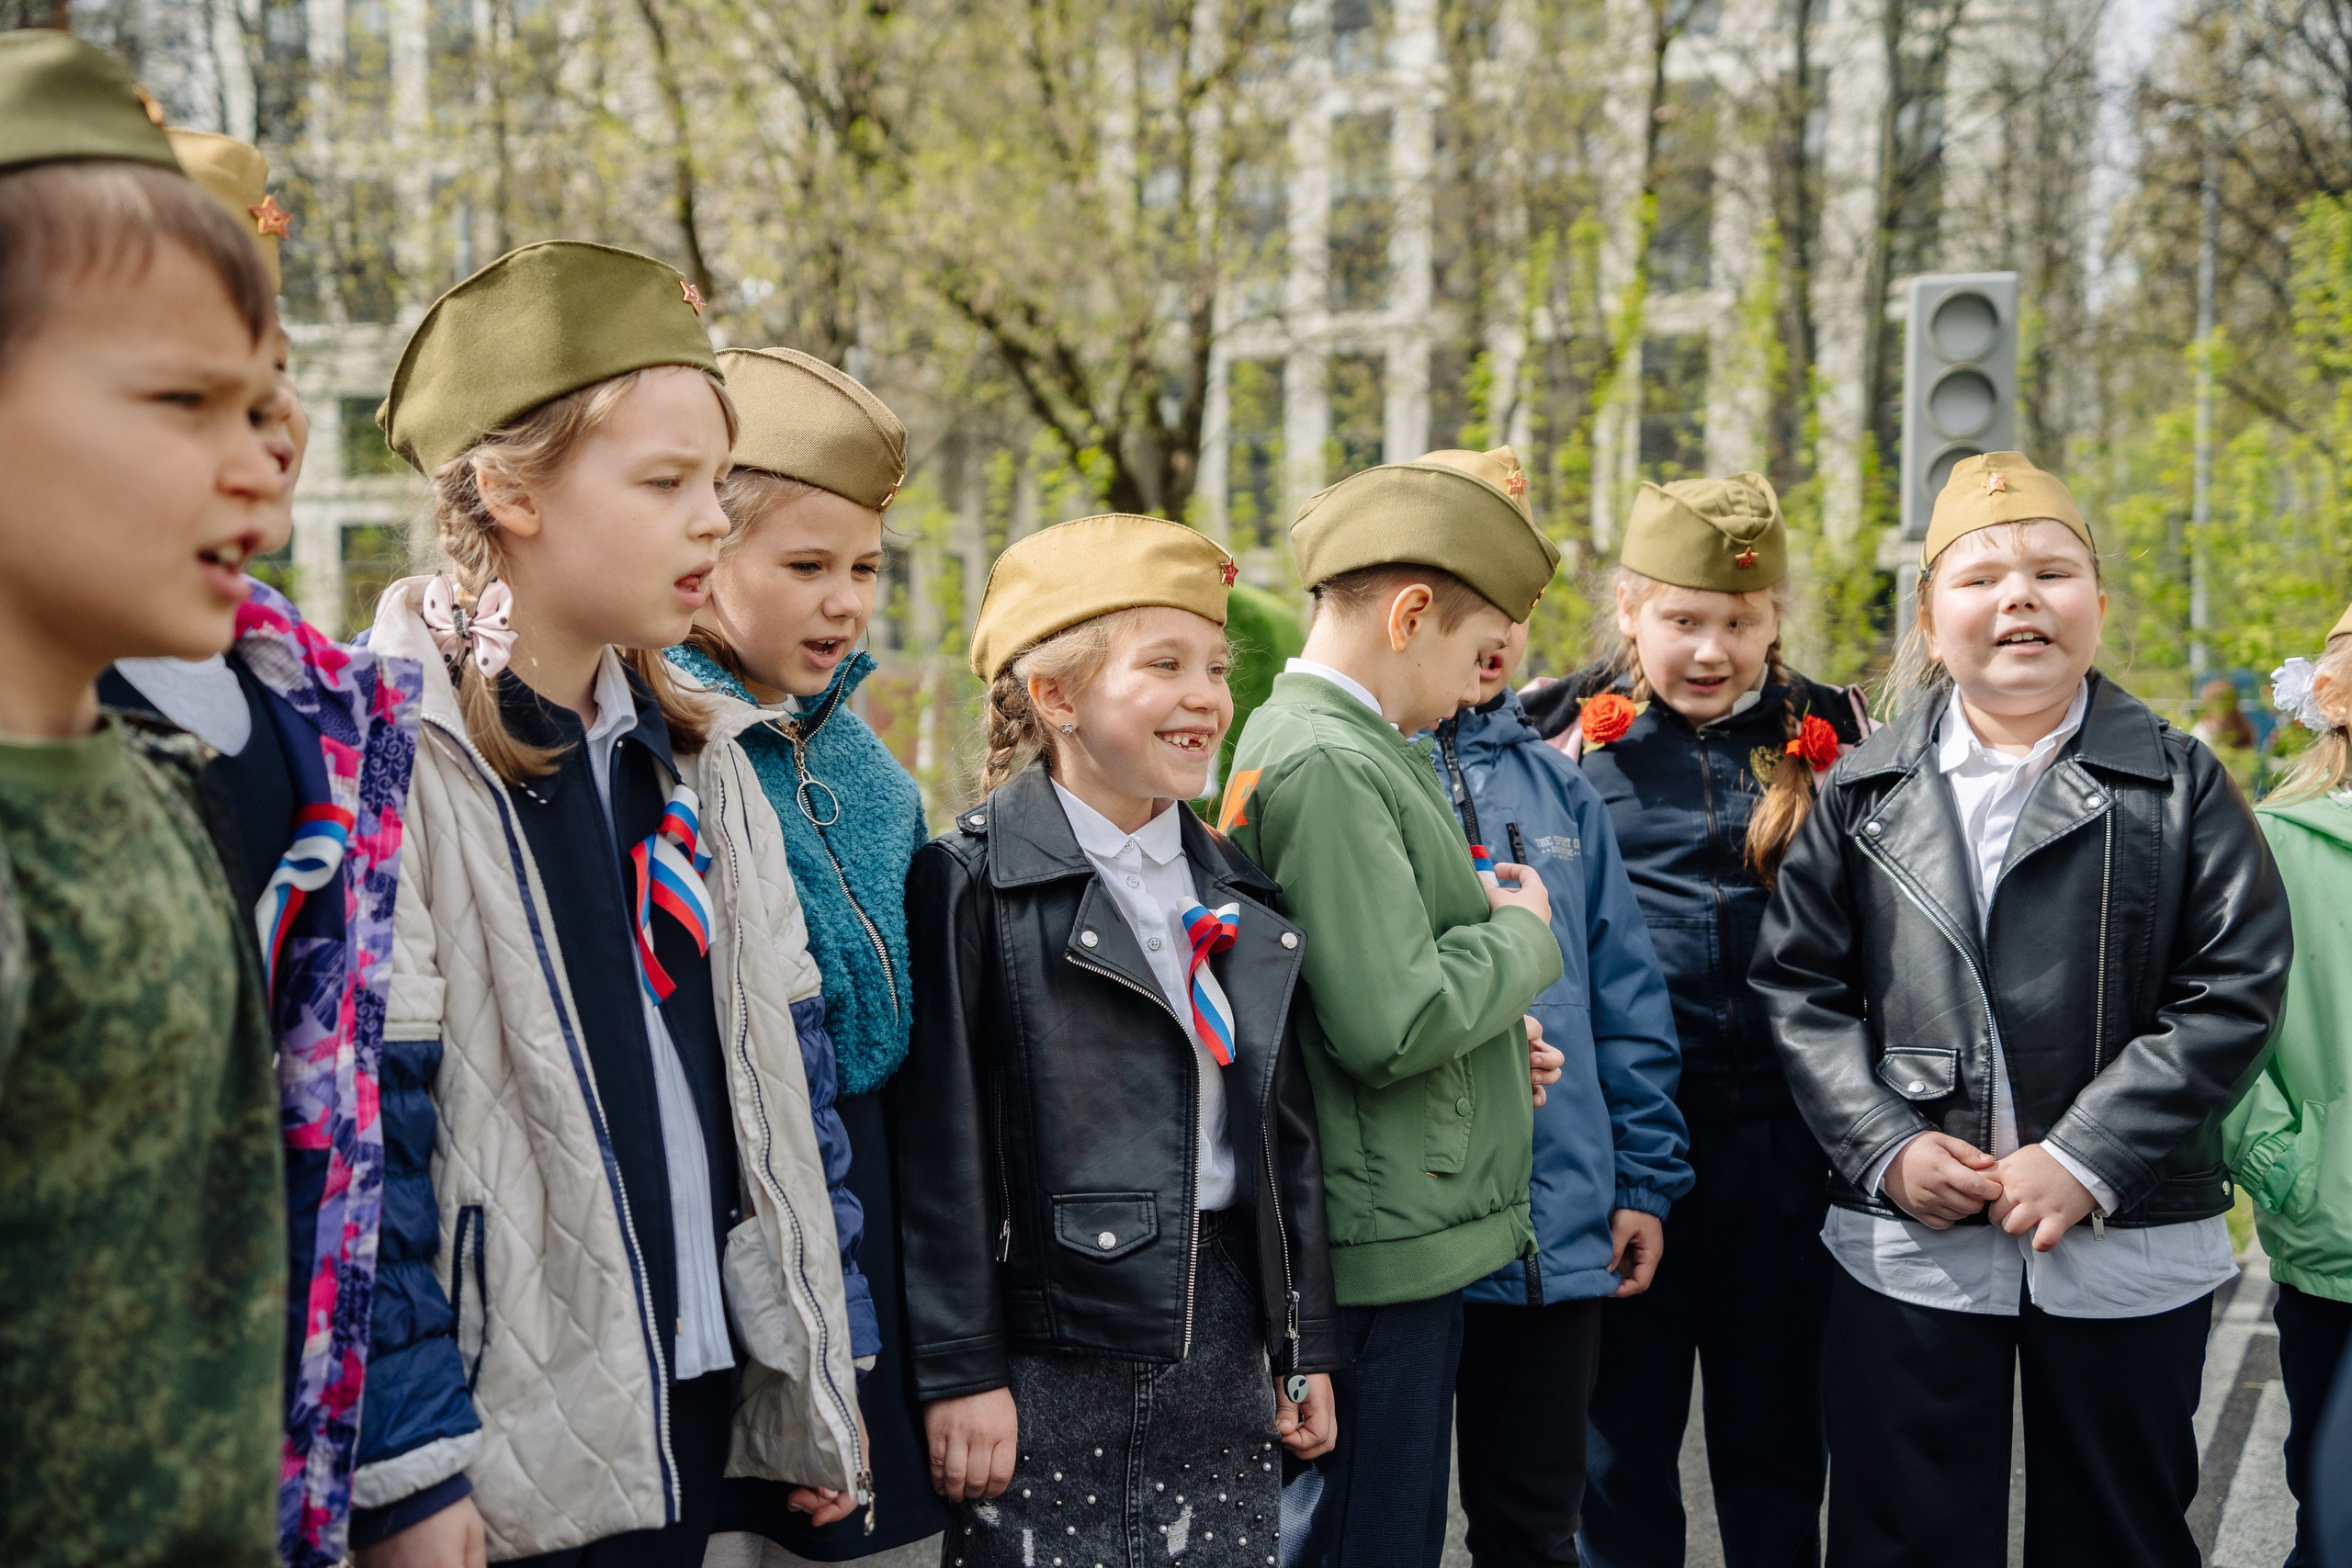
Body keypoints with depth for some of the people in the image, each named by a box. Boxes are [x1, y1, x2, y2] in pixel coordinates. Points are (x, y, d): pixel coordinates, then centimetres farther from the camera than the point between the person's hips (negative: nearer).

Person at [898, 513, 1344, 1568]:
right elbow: (942, 1142, -11)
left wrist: (1306, 1347, 13)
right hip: (1052, 1352, -5)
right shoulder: (974, 880, -8)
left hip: (1225, 1345, 6)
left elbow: (1285, 1126, 14)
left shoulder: (1237, 895, 11)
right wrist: (960, 1371, -12)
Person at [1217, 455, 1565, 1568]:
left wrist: (1490, 1033, 9)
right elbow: (1391, 1024, -25)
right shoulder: (1327, 766, -18)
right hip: (1389, 1245, -10)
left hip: (1406, 1235, 10)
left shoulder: (1348, 749, 14)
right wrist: (1522, 935, -9)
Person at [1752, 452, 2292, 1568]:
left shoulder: (2178, 784, 2)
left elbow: (2235, 990, -5)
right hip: (1908, 1242, 1)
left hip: (2128, 1248, 0)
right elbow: (1798, 983, 3)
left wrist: (2089, 1160, -14)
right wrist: (1884, 1149, -10)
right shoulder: (1863, 791, 6)